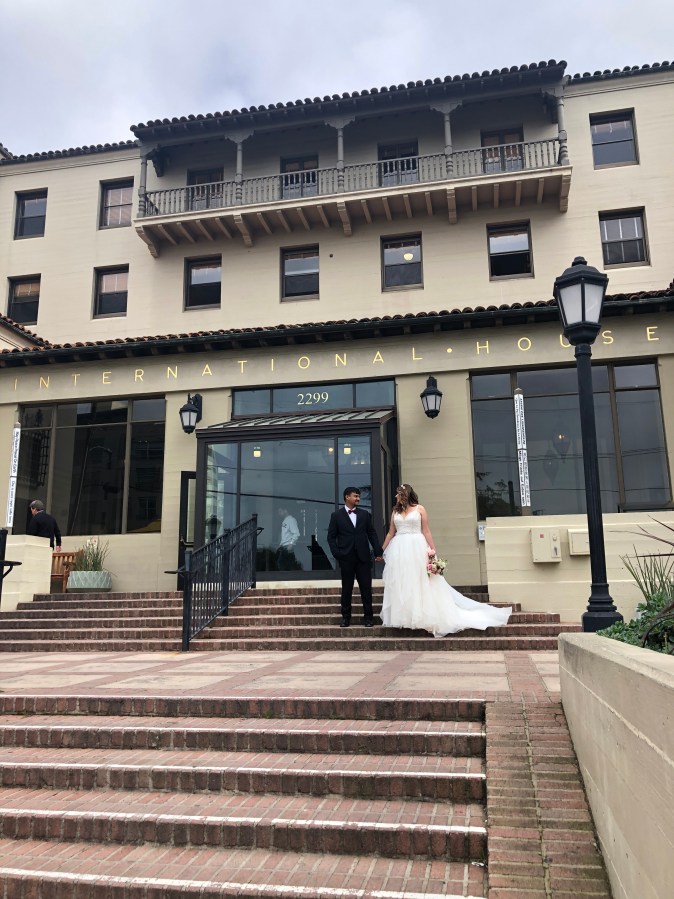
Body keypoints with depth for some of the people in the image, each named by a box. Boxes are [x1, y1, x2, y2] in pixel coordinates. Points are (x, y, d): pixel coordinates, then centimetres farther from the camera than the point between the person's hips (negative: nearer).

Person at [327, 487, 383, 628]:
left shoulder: (365, 514, 9)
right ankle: (346, 617, 16)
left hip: (363, 557, 2)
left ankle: (368, 616, 11)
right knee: (346, 588, 6)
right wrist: (337, 554, -8)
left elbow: (372, 533, 9)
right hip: (346, 558, -2)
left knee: (366, 588, 3)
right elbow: (331, 537, 2)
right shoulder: (336, 516, 3)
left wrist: (378, 551, 0)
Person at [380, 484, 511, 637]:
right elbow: (390, 533, 14)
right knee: (401, 585, 5)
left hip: (417, 549, -4)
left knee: (420, 583, -2)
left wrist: (432, 550, -9)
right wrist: (382, 551, 12)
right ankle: (403, 617, 12)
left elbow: (426, 531, -2)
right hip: (399, 550, 4)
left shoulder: (419, 508, 0)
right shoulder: (395, 511, 11)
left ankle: (423, 616, 5)